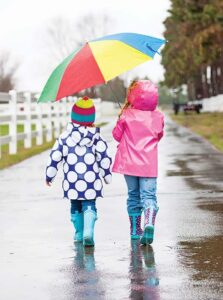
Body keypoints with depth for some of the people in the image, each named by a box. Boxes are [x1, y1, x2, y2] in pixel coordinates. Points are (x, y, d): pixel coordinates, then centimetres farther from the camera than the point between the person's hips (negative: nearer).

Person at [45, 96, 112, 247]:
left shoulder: (65, 136, 0)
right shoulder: (96, 137, -1)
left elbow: (55, 156, 1)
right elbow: (104, 158, 1)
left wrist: (49, 175, 11)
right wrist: (107, 175, 14)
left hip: (72, 182, 1)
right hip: (91, 181, -1)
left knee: (76, 207, 18)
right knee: (89, 207, 1)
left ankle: (79, 234, 24)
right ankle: (88, 233, -19)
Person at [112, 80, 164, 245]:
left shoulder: (127, 115, -7)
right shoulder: (158, 116, -1)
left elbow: (117, 135, 1)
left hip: (129, 162, 0)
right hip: (149, 164, 0)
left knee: (133, 195, 15)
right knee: (149, 196, -2)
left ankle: (135, 229, 21)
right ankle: (149, 223, -29)